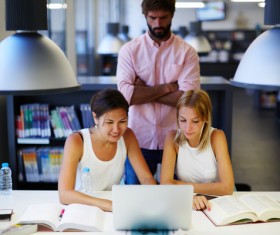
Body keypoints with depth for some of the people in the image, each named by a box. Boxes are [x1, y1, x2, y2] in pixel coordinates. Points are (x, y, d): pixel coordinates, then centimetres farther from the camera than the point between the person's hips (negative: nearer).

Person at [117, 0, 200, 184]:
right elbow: (125, 95, -14)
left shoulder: (187, 52, -2)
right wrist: (166, 87, -14)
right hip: (139, 141, 1)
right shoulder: (129, 50, -1)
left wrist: (143, 91, -12)